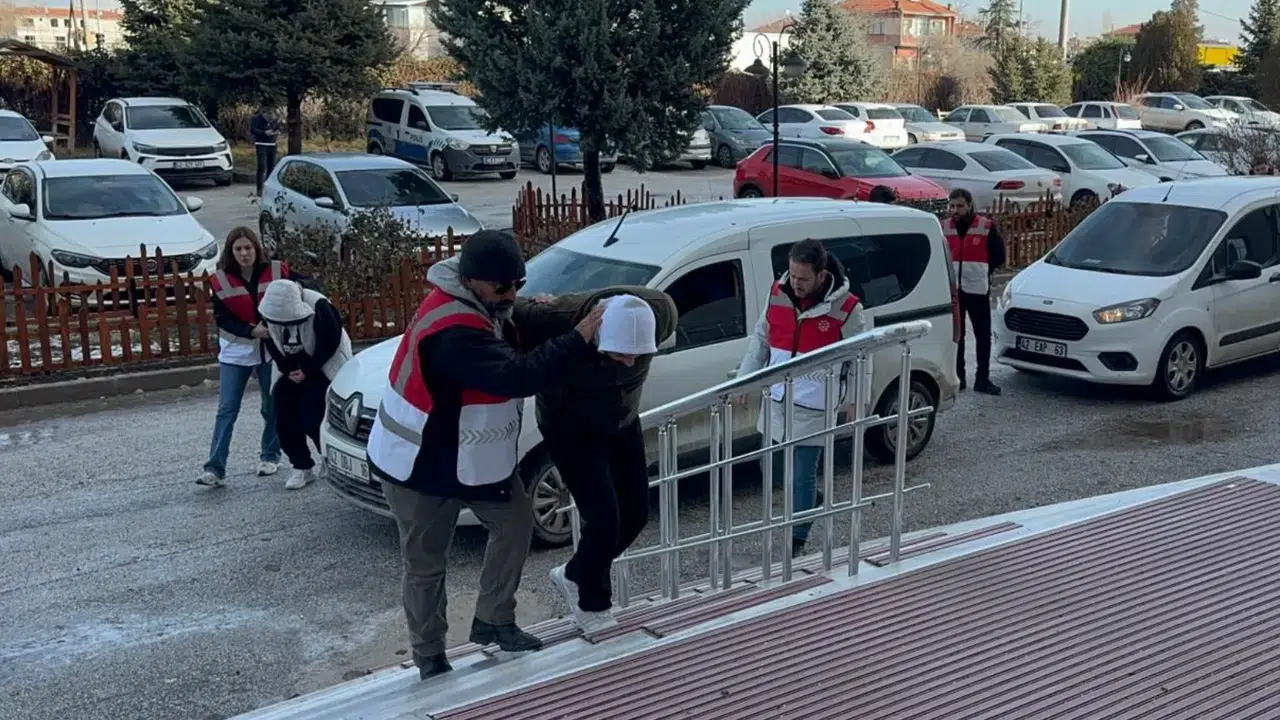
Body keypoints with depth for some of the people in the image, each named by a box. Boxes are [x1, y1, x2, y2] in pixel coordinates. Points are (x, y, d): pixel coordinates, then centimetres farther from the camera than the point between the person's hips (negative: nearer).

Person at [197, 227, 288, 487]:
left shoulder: (276, 272, -7)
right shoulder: (221, 280, -6)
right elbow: (222, 318, -6)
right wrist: (252, 330, -20)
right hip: (235, 352, 0)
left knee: (272, 407, 10)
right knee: (227, 410, -4)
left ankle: (270, 456, 28)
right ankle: (215, 468, -4)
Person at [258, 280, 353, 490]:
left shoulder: (318, 307, -29)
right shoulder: (269, 310, -14)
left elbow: (330, 343, -19)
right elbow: (271, 345, -1)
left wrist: (308, 370, -18)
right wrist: (288, 370, -12)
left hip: (323, 366, -5)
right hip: (290, 370, 5)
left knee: (313, 417, -15)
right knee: (285, 418, -3)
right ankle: (302, 467, 10)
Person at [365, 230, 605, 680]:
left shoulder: (478, 303, -3)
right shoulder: (453, 331, -34)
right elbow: (517, 376, -41)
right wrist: (580, 338, -37)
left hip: (473, 454, 9)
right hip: (421, 464, -9)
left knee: (516, 522, 10)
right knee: (426, 563, 7)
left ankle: (492, 622, 24)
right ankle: (429, 658, 23)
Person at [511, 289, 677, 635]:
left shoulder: (660, 312, -26)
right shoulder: (561, 320, -38)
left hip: (622, 424, 5)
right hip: (570, 431, -5)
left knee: (634, 514, 9)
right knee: (603, 517, -12)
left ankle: (574, 575, 33)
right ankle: (593, 607, 13)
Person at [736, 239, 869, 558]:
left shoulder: (845, 307, -14)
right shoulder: (778, 293, -1)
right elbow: (760, 340, 10)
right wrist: (743, 379, 9)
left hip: (814, 408, -5)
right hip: (777, 401, 5)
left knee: (803, 476, -1)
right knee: (776, 469, 16)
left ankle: (797, 541, 12)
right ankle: (810, 498, 44)